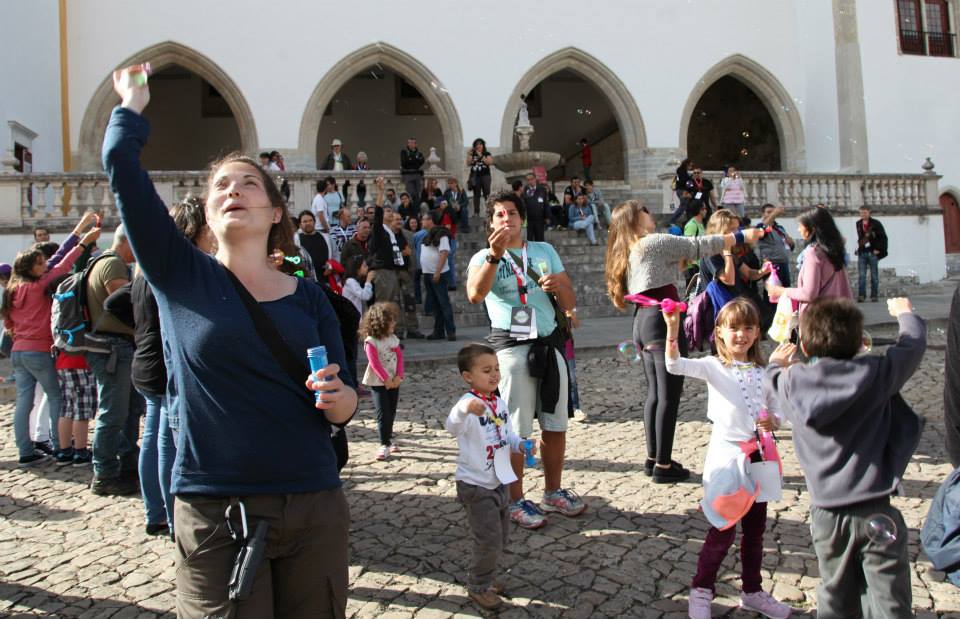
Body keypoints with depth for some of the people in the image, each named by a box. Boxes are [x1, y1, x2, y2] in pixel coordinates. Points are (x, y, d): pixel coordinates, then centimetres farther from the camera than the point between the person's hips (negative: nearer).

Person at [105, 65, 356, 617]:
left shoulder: (309, 297, 5)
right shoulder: (181, 276, 1)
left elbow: (345, 407, 4)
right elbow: (124, 169, -5)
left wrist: (336, 395, -18)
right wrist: (133, 101, 10)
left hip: (314, 508, 2)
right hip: (213, 511, -2)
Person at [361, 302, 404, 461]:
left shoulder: (393, 338, 5)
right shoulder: (371, 341, -14)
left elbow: (400, 357, 3)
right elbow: (374, 363, -17)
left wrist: (398, 376, -9)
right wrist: (386, 379, -18)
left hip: (394, 381, 6)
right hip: (378, 382, -6)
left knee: (391, 412, 12)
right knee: (383, 414, -7)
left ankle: (388, 439, 26)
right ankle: (384, 444, -1)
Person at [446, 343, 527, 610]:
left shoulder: (500, 403, 3)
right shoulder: (468, 403, -22)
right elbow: (452, 426, -43)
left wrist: (520, 445, -7)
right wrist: (465, 408, -64)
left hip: (499, 481, 8)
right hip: (475, 485, -8)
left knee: (502, 537, 19)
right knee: (489, 540, -3)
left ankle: (485, 577, 40)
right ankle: (478, 587, 20)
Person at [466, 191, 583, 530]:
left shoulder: (545, 251, 12)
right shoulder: (484, 258, 0)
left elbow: (570, 303, 10)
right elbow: (475, 295, -23)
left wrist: (559, 285, -12)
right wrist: (494, 256, -34)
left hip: (549, 343, 4)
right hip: (510, 346, -4)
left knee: (555, 425, 12)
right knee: (515, 430, 2)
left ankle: (553, 493, 29)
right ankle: (515, 501, 16)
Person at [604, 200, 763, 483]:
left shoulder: (629, 251, 18)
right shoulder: (654, 242, -6)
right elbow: (698, 246, -5)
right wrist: (742, 236, 3)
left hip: (642, 321, 9)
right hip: (663, 320, -9)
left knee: (655, 392, 14)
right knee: (670, 395, -4)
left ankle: (653, 458, 19)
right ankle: (664, 465, 0)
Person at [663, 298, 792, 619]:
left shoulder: (763, 372, 7)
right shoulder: (713, 367, -6)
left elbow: (774, 412, 13)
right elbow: (675, 365, -23)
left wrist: (772, 421, -11)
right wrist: (672, 329, -37)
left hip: (757, 454, 5)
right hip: (727, 453, -5)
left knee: (755, 528, 16)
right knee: (723, 530, -1)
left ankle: (752, 591, 33)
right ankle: (701, 591, 17)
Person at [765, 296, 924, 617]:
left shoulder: (793, 382, -4)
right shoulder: (875, 373, -9)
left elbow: (771, 382, 19)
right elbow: (914, 344, 7)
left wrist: (777, 365, 41)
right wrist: (905, 314, 28)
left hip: (826, 512, 3)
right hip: (875, 512, -3)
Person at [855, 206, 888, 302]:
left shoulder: (876, 224, -3)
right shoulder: (858, 224, 10)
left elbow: (883, 237, -3)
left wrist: (878, 249, -9)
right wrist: (860, 246, 10)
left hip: (873, 252, -3)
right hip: (862, 253, 3)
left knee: (874, 275, 3)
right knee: (861, 275, -6)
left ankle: (874, 296, 8)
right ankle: (861, 295, -6)